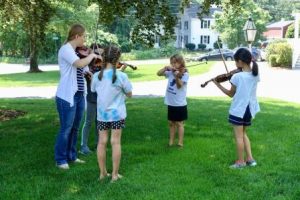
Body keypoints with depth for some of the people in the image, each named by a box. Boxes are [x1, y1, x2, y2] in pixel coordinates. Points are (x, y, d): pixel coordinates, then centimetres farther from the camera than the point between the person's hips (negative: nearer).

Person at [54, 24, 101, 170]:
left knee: (74, 128, 15)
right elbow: (80, 63, -29)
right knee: (66, 128, 0)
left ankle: (71, 156, 27)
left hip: (79, 95, 9)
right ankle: (60, 159, 12)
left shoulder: (77, 52, 15)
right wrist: (92, 55, -12)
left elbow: (85, 70, 12)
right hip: (67, 96, -9)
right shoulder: (65, 49, -12)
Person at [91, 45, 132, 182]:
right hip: (117, 114, -2)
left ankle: (103, 173, 17)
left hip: (101, 114, 2)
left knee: (102, 142, 9)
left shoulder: (96, 76, -6)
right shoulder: (121, 76, -14)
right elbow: (129, 94, -3)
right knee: (116, 142, 3)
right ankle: (115, 174, 8)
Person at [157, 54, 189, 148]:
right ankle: (171, 141, 23)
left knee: (179, 123, 3)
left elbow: (180, 86, -21)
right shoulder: (170, 72, 5)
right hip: (170, 102, 5)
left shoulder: (184, 74, -11)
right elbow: (159, 73, 1)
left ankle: (180, 143, 11)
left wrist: (177, 76, -38)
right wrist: (166, 68, -14)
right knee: (171, 123, 13)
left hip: (180, 103, -5)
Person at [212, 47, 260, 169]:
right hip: (249, 109, 6)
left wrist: (217, 84, 3)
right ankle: (250, 159, 20)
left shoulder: (237, 76, -18)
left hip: (238, 109, -6)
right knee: (243, 134, 22)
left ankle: (240, 162, 15)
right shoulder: (255, 75, -1)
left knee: (238, 136, 6)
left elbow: (231, 94, -5)